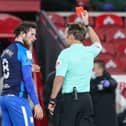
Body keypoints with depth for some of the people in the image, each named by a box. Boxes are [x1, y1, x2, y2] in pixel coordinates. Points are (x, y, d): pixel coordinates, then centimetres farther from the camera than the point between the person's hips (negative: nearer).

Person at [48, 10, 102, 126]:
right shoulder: (90, 51, 8)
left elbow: (59, 78, -14)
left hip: (70, 97, -5)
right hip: (86, 98, 5)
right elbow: (97, 43, 34)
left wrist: (52, 100, -8)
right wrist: (87, 24, 38)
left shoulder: (66, 53, -8)